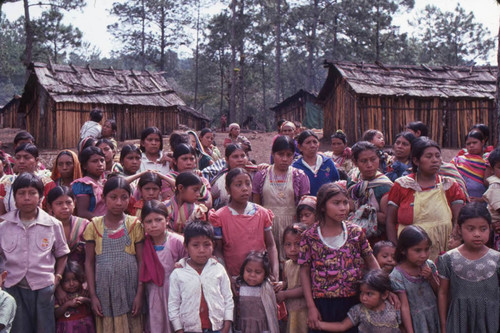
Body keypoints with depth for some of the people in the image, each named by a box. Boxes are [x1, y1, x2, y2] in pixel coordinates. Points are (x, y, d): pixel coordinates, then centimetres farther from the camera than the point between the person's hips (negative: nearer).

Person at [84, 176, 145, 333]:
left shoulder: (134, 224, 0)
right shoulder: (94, 226, 1)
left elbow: (141, 261, 0)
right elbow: (89, 262, 2)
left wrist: (139, 293, -6)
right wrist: (93, 295, -3)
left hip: (129, 287, 0)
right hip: (104, 289, 0)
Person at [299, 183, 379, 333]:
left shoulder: (355, 232, -1)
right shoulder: (310, 236, -5)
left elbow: (371, 262, 9)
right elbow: (305, 271, -1)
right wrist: (311, 307, -5)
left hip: (353, 302, 2)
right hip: (322, 304, -1)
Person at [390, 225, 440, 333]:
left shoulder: (429, 265, -6)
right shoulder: (397, 276, -19)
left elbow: (439, 292, 3)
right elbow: (404, 306, -17)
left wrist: (430, 277, -15)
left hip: (434, 315, 4)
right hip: (415, 320, -4)